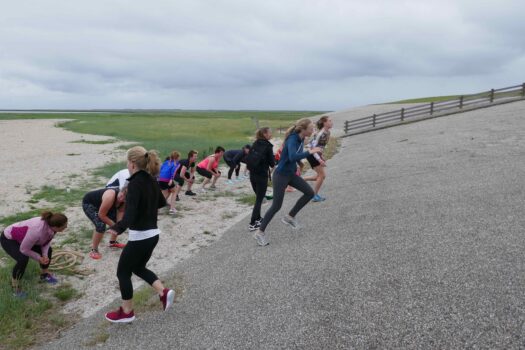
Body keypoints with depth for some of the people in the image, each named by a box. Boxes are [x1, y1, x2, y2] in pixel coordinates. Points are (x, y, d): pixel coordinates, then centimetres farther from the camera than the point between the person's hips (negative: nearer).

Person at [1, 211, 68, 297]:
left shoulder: (50, 224, -22)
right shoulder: (37, 231, -43)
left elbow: (47, 241, -5)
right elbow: (24, 249, -29)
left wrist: (45, 256, -18)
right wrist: (39, 258, -16)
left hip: (23, 237, 8)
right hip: (8, 239, -8)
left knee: (48, 251, 7)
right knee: (23, 259, -29)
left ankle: (44, 275, 30)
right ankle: (15, 287, -7)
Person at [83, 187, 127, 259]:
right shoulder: (110, 197, -42)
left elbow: (121, 211, -4)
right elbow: (101, 215, -33)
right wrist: (114, 225, -24)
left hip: (100, 203, 8)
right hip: (88, 203, -8)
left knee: (117, 220, 9)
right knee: (101, 225, -23)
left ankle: (113, 242, 31)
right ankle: (94, 250, -6)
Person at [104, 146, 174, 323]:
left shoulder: (135, 184, -20)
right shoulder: (152, 181, 5)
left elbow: (130, 214, -31)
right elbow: (162, 202, 21)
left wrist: (117, 228, -42)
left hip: (140, 237, -8)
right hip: (153, 234, 8)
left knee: (123, 272, 12)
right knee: (138, 268, 26)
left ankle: (127, 312, 24)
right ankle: (164, 292, 14)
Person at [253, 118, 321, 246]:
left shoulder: (301, 139, 1)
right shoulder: (292, 140, -25)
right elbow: (292, 157, -43)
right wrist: (310, 151, -37)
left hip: (291, 174, 8)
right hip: (281, 175, -8)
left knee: (310, 193, 3)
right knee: (276, 206, -3)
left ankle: (290, 217, 16)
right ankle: (260, 232, 13)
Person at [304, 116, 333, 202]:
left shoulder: (327, 132, 3)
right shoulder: (321, 134, -25)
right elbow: (313, 147, -26)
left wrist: (321, 156, 17)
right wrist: (319, 160, -33)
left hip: (317, 155, 9)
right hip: (312, 155, -9)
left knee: (321, 176, 12)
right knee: (322, 175, -4)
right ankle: (315, 196, 8)